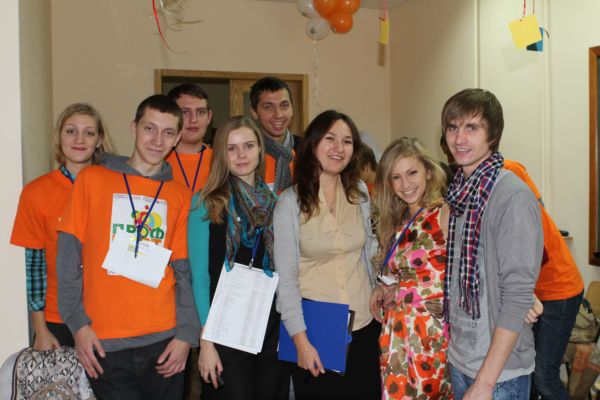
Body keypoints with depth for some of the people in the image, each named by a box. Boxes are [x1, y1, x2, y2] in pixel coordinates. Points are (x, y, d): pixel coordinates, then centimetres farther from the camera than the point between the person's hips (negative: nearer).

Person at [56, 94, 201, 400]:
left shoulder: (180, 195, 7)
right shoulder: (92, 179, 2)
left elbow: (184, 271, 5)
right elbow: (69, 256, 0)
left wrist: (186, 334, -3)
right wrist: (78, 322, -6)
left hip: (164, 342, 2)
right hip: (104, 344, -2)